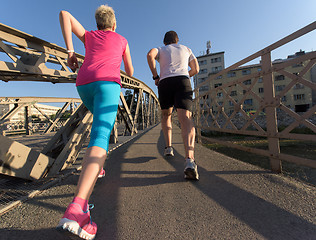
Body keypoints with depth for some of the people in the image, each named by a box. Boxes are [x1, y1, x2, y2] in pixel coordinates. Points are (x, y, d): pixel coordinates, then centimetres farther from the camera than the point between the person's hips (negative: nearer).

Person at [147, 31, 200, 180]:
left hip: (165, 82, 1)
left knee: (166, 115, 20)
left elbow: (150, 54, 1)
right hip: (183, 81, 0)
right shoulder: (186, 49, 31)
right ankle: (189, 159, -38)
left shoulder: (161, 49, 26)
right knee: (185, 118, -19)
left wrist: (155, 76, 5)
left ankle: (168, 147, 9)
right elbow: (196, 69, 26)